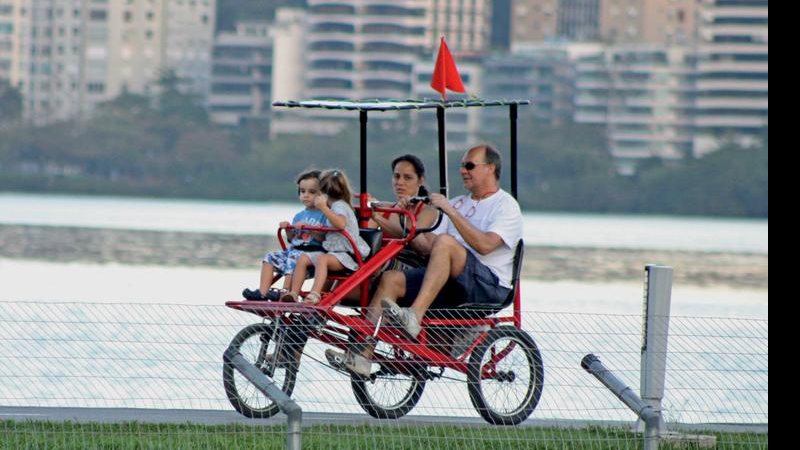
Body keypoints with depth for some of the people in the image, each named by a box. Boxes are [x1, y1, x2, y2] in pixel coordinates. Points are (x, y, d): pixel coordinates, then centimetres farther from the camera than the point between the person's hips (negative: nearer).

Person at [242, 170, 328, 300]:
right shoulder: (299, 216, 21)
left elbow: (323, 238, -14)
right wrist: (288, 230, 3)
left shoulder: (323, 215, -2)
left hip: (313, 251, -8)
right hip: (294, 249, 8)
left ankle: (284, 293, -33)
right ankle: (262, 292, -14)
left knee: (293, 258, -33)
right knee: (270, 258, -4)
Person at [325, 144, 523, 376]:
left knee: (445, 243, -32)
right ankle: (362, 356, -21)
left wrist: (450, 211, -17)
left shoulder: (506, 205, 2)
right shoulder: (459, 203, 24)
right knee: (391, 279, -12)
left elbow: (484, 245, -18)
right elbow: (427, 244, 13)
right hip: (453, 285, 7)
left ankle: (414, 316, -42)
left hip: (490, 285, -7)